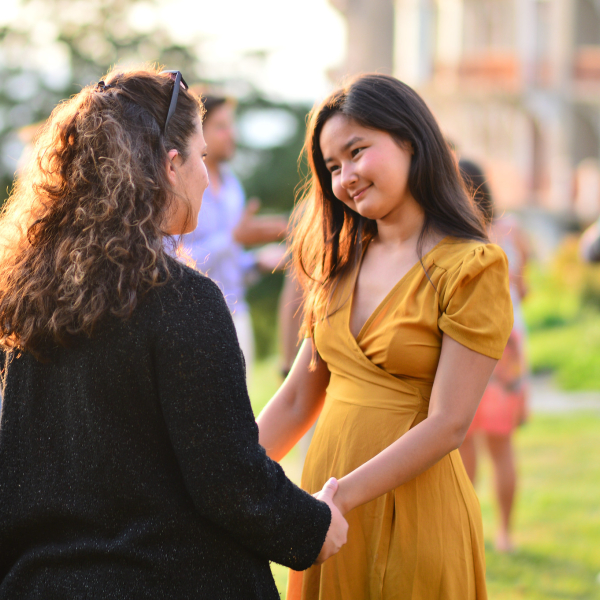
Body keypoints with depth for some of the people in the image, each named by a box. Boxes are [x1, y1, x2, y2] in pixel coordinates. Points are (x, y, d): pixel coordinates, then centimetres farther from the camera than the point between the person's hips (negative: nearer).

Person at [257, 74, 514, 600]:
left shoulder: (472, 269, -10)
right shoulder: (342, 265, 11)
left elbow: (446, 427, -16)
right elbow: (296, 402, 12)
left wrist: (336, 499, -21)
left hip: (413, 512, -6)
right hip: (328, 516, 6)